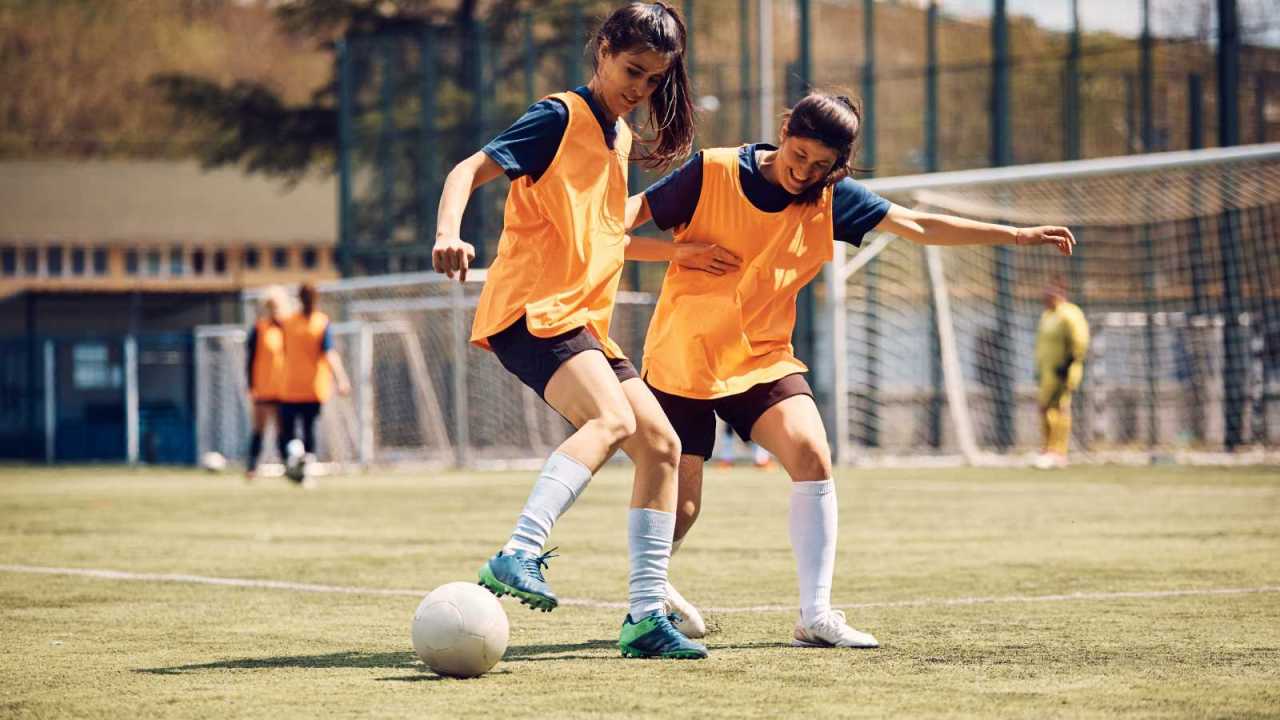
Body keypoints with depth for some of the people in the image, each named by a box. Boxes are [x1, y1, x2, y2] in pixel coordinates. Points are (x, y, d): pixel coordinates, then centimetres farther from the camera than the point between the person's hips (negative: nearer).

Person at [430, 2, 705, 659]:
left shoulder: (619, 137, 19)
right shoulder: (561, 117, -6)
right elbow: (470, 170, -16)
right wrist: (448, 235, -33)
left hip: (584, 320, 9)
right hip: (532, 309, -9)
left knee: (661, 445, 1)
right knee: (613, 419, -31)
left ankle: (645, 616, 3)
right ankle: (516, 556, -40)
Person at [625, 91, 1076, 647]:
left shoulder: (831, 198, 0)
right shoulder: (711, 173, -12)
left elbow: (917, 226, 5)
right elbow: (614, 228, -8)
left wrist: (1016, 235, 2)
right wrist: (677, 251, -27)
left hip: (763, 359, 3)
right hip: (681, 359, -3)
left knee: (812, 457, -23)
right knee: (679, 509, -3)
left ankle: (815, 616, -18)